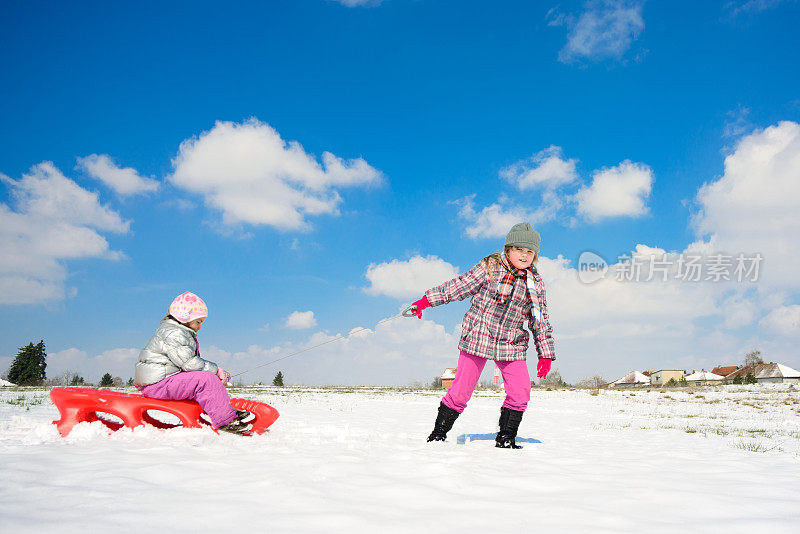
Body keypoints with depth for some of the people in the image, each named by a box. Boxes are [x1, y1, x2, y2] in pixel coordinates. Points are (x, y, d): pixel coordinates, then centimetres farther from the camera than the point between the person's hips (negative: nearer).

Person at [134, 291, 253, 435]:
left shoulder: (183, 334, 22)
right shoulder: (171, 333, -13)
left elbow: (194, 362, 17)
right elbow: (189, 363, -21)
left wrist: (218, 373, 4)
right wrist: (216, 369, -14)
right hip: (157, 384, -11)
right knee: (205, 379, -23)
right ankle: (225, 420, -24)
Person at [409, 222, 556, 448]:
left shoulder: (536, 285, 6)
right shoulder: (489, 267, -4)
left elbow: (541, 321, 13)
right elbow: (460, 286, -1)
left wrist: (546, 354, 11)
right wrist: (427, 300, -4)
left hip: (511, 346, 3)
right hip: (477, 339, -3)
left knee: (520, 392, -9)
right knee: (460, 390, -2)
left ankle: (505, 438, 10)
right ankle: (439, 432, 17)